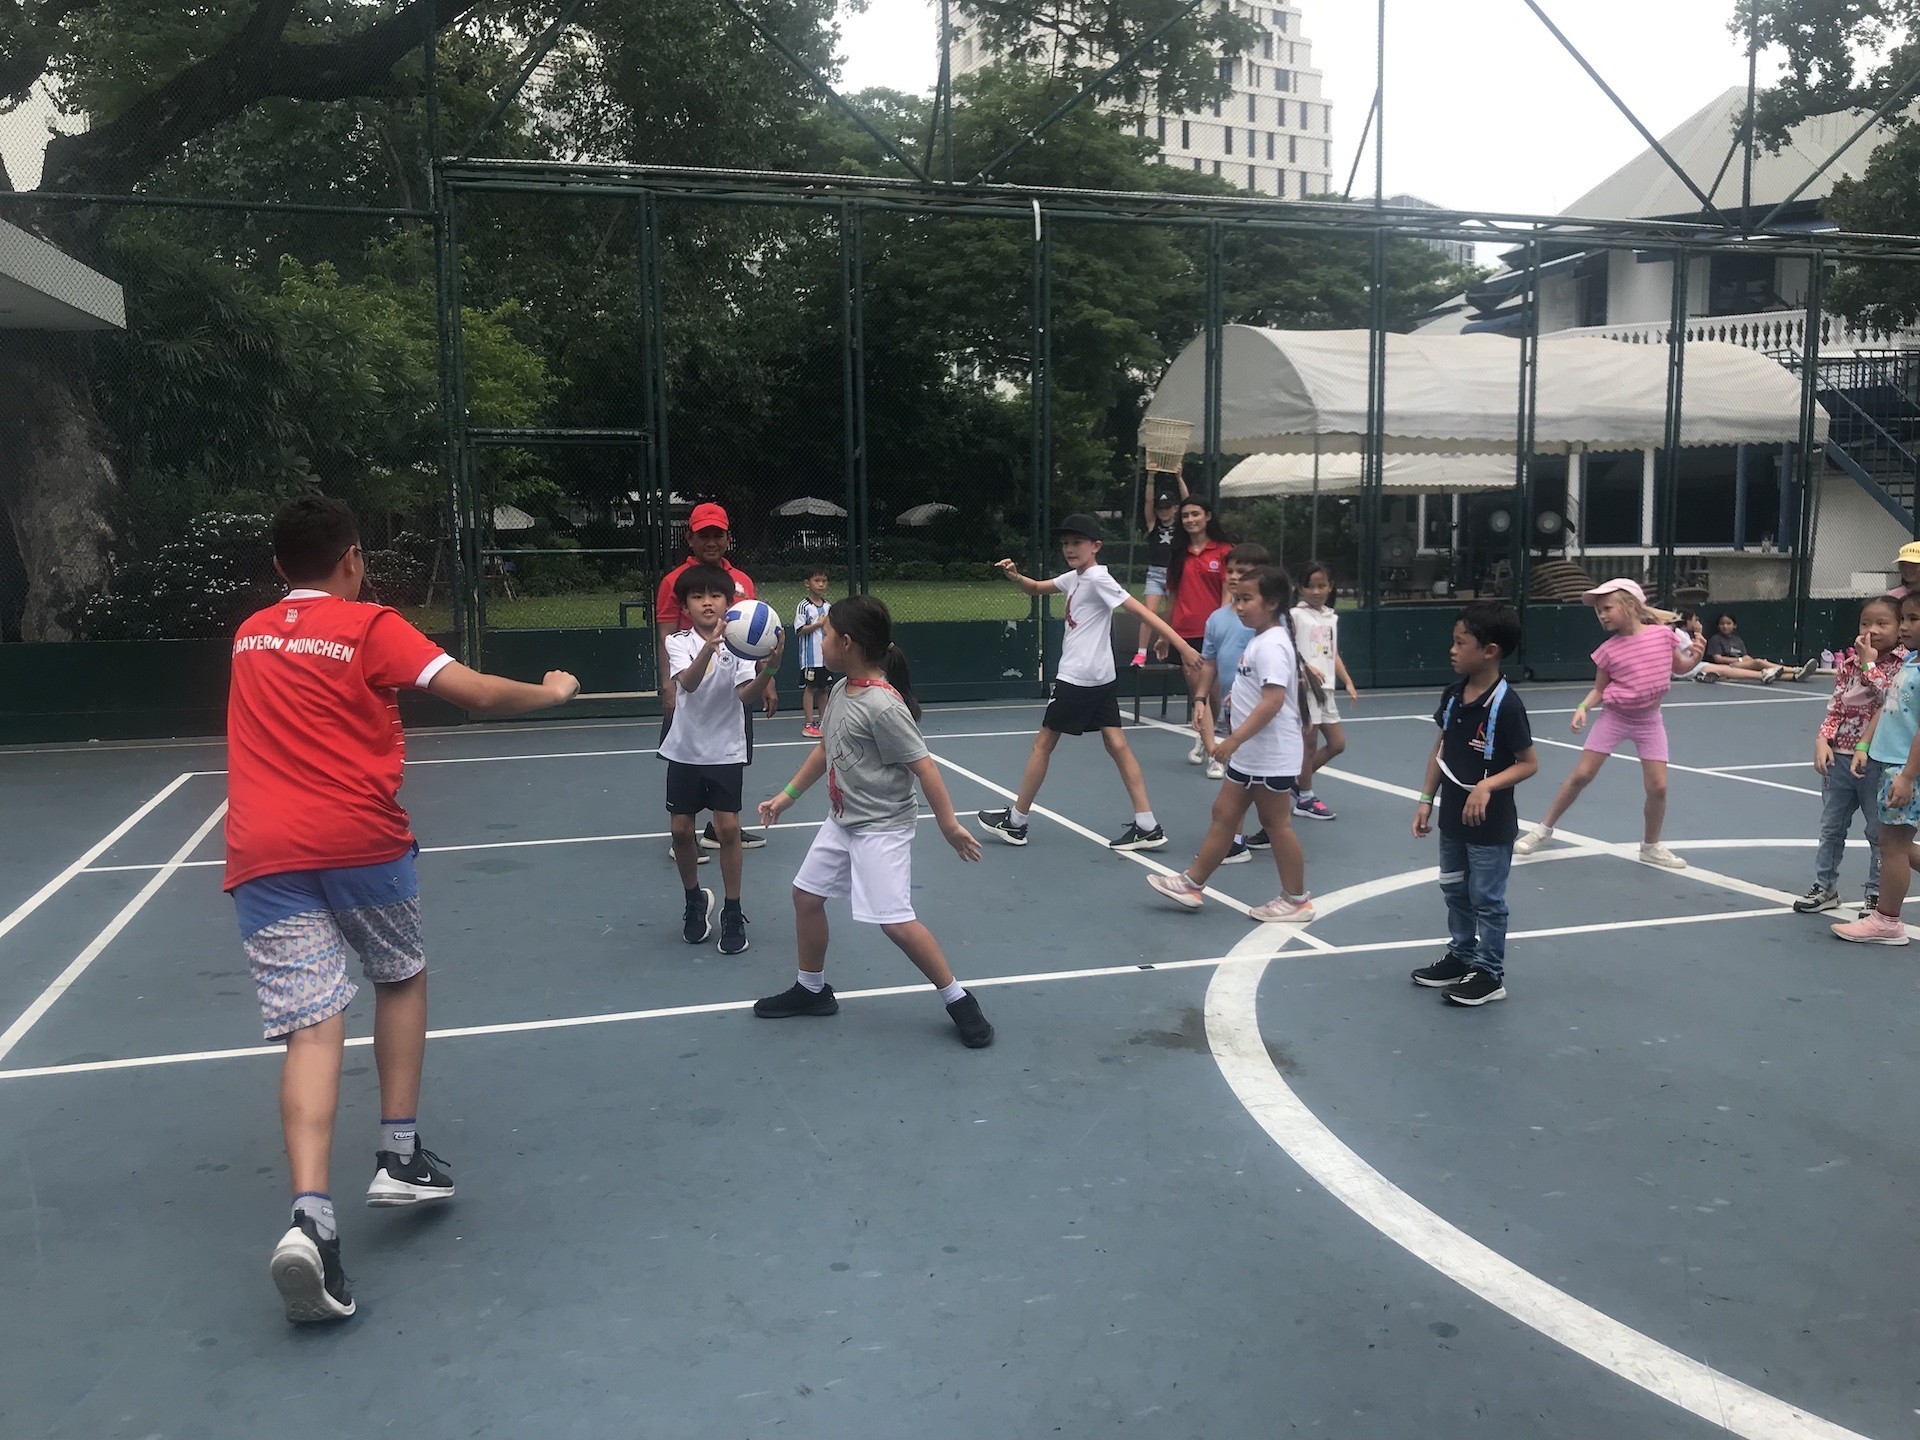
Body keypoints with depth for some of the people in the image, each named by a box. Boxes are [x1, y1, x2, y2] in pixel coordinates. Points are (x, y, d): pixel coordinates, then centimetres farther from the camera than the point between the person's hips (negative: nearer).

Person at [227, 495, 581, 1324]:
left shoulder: (249, 636, 18)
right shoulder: (369, 627, 1)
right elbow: (480, 696, -6)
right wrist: (554, 691, 11)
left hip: (261, 854, 3)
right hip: (360, 839, -3)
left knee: (313, 1027, -3)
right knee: (401, 979, 22)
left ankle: (311, 1217, -20)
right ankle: (400, 1157, 20)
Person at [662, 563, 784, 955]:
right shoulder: (678, 642, -7)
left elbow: (746, 696, -20)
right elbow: (687, 682, -27)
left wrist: (768, 671, -42)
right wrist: (710, 645, -47)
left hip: (726, 752, -1)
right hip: (685, 751, 1)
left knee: (729, 828, -5)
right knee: (681, 830, 5)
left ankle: (732, 912, 10)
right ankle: (695, 901, 29)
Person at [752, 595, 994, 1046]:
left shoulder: (883, 705, -25)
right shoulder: (839, 691, 3)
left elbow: (922, 764, -22)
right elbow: (825, 749, 17)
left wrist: (949, 824, -19)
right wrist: (787, 796, 19)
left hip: (883, 828, -9)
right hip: (842, 821, 9)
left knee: (895, 922, -12)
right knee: (806, 895, 14)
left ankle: (958, 1001, 6)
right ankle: (811, 989, 33)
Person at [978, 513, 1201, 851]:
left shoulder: (1098, 579, -14)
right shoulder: (1074, 578, 13)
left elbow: (1142, 612, -20)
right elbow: (1037, 588, 23)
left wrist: (1182, 646, -26)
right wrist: (1015, 576, 0)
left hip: (1077, 679, -9)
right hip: (1102, 680, 9)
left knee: (1043, 744, 4)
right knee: (1117, 745, 4)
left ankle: (1016, 821, 16)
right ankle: (1147, 827, 0)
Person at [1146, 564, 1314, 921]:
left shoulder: (1272, 645, -20)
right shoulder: (1259, 640, 12)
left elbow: (1272, 701, -29)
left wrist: (1233, 740, -29)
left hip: (1271, 755, -10)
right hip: (1249, 754, 10)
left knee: (1276, 824, 1)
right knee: (1224, 813, 13)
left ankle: (1296, 901, 13)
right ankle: (1192, 883, 20)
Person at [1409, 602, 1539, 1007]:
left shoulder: (1506, 704, -22)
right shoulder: (1453, 694, -1)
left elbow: (1529, 764, -14)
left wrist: (1488, 785, -28)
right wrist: (1426, 800, 7)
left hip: (1490, 824, -7)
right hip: (1452, 817, 7)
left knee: (1486, 898, 6)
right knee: (1454, 891, 19)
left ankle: (1489, 974, 19)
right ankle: (1460, 957, 36)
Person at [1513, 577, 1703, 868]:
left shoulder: (1663, 634, -7)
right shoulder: (1609, 649, -8)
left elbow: (1680, 667, 10)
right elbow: (1598, 689, 0)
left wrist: (1695, 656, -10)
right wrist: (1583, 708, -17)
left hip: (1649, 720, 1)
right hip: (1614, 716, 0)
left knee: (1658, 787, -3)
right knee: (1581, 775, -3)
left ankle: (1651, 846, 20)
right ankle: (1545, 829, 12)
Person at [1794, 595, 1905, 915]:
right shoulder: (1849, 662, 5)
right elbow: (1835, 708, 8)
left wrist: (1869, 664, -18)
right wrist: (1823, 740, -5)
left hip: (1877, 760, -5)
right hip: (1839, 756, 5)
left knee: (1880, 832, 7)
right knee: (1831, 826, 14)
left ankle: (1878, 894, 19)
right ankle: (1825, 887, 27)